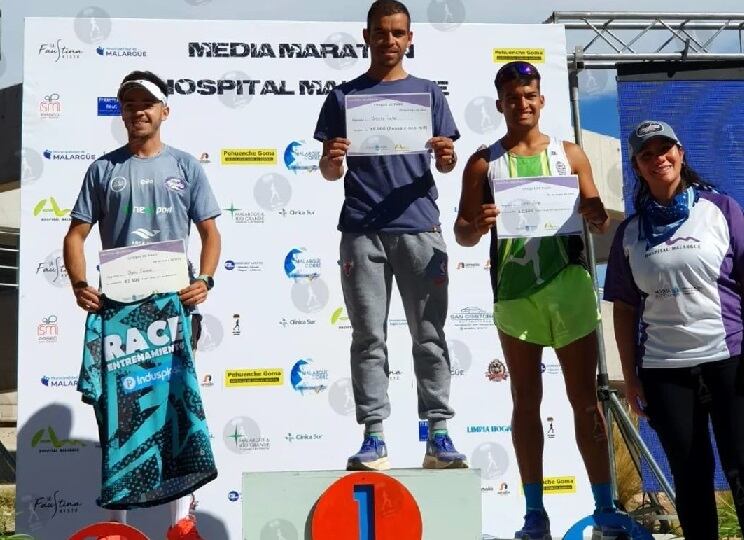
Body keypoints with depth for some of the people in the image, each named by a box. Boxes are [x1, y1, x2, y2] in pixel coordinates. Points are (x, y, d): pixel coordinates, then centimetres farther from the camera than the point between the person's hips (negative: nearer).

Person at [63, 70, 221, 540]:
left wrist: (205, 280, -11)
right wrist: (79, 284, -10)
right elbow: (77, 234, 8)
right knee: (117, 405, 4)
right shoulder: (104, 169, 9)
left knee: (180, 403, 0)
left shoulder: (185, 166, 8)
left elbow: (210, 232, 7)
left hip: (175, 302, -1)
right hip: (117, 303, 1)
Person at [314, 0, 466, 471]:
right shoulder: (344, 96, 11)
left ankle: (439, 434, 5)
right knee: (368, 337, 1)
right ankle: (374, 437, 4)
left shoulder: (428, 93, 12)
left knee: (430, 334, 1)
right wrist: (330, 160, -14)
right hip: (362, 231, 0)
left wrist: (447, 157, -16)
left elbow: (445, 164, 7)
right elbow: (330, 174, 8)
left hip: (419, 227, 0)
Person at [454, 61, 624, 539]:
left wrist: (598, 216, -14)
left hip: (569, 285, 1)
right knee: (526, 401, 6)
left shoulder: (569, 153, 8)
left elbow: (599, 221, 9)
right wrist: (477, 226, -19)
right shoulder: (483, 163, 4)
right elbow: (462, 235, 3)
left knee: (585, 397, 4)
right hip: (514, 290, -1)